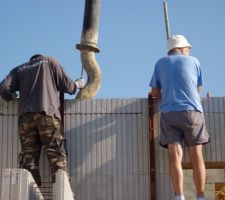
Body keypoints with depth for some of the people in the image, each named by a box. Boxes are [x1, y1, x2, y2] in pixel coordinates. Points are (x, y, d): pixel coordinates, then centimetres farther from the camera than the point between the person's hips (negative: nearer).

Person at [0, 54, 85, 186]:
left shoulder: (19, 69, 24)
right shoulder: (50, 62, 18)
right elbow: (66, 86, 12)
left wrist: (11, 97, 29)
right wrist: (78, 85, 33)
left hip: (26, 116, 3)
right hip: (47, 113, -2)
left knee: (28, 156, 0)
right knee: (57, 155, -4)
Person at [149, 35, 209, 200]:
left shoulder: (161, 63, 16)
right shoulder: (194, 61, 14)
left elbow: (155, 92, 15)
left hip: (169, 113, 1)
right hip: (192, 111, -1)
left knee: (175, 158, -6)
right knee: (197, 157, 1)